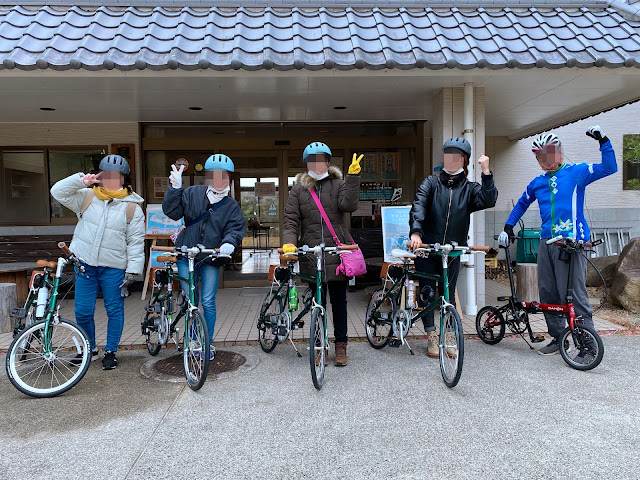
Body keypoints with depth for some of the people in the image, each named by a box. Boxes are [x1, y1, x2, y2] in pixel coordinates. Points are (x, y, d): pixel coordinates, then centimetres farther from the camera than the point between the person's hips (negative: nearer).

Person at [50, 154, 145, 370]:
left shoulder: (132, 206, -2)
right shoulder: (87, 197, 7)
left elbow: (136, 241, -3)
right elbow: (58, 192, 3)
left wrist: (133, 270, -8)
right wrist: (80, 180, -11)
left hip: (114, 268, -2)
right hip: (85, 264, 3)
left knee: (115, 310, 6)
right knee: (82, 311, 9)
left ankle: (110, 352, 22)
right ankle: (90, 349, 30)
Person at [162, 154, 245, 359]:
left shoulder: (232, 207, 5)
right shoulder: (192, 193, 4)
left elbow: (236, 229, -6)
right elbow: (172, 211, -2)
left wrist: (229, 242, -27)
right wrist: (175, 188, -13)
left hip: (212, 259, 0)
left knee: (208, 302, 1)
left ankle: (208, 344, 16)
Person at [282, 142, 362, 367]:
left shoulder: (338, 183, 7)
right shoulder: (299, 189, 9)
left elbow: (348, 205, -11)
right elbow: (291, 219, 3)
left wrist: (353, 177, -17)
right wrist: (289, 242, -13)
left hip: (337, 251, -1)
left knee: (339, 300, 6)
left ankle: (341, 345, 18)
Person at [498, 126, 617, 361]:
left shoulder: (577, 172, 3)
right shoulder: (537, 182, 16)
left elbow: (609, 168, -5)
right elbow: (521, 204, 28)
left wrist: (603, 141, -12)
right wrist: (508, 227, 19)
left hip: (571, 242, -6)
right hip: (546, 242, 6)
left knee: (575, 294, -8)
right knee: (547, 293, 8)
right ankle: (558, 338, 22)